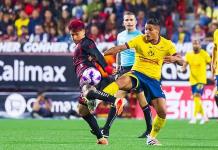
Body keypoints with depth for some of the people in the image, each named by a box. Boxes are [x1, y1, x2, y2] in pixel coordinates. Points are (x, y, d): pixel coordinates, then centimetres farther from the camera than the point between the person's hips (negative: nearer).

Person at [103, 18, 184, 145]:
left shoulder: (167, 45, 1)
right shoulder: (140, 40, -3)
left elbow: (182, 62, -2)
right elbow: (121, 48, -10)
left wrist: (174, 59, -27)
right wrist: (102, 54, -20)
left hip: (153, 80, 2)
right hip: (137, 74, -2)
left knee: (162, 112, -9)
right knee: (123, 81, -38)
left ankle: (152, 138, 16)